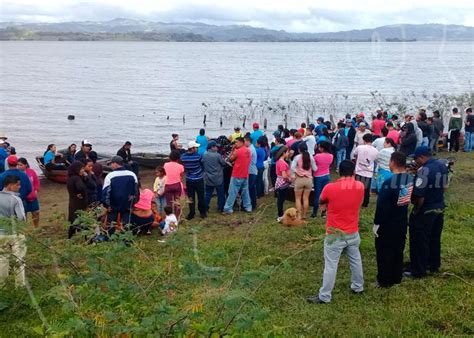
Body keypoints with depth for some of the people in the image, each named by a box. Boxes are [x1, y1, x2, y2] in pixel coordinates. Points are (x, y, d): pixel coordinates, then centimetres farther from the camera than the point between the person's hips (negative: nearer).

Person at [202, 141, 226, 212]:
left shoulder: (204, 155, -4)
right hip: (218, 178, -4)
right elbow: (224, 164, -7)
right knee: (220, 194, 8)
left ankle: (205, 207, 15)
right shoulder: (217, 155, -18)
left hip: (208, 178, 5)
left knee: (208, 193, 14)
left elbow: (202, 164, 7)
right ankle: (221, 208, 15)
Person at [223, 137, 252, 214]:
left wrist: (232, 150, 1)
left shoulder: (237, 151, -16)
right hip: (245, 175, 7)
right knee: (245, 191, 15)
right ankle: (248, 207, 18)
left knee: (232, 193, -3)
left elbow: (230, 159, -3)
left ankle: (228, 209, -1)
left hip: (237, 176, -7)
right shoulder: (248, 151, 7)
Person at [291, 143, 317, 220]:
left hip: (299, 179, -2)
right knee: (306, 198, 11)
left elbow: (292, 167, -18)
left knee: (298, 198, 9)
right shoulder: (310, 157, 0)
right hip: (309, 179, 2)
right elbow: (315, 169, 2)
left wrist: (293, 175, -4)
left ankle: (299, 215, 5)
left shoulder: (297, 157, -7)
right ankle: (304, 215, 16)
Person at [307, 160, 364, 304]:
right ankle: (358, 287, 40)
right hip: (353, 233, 4)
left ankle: (324, 296, 12)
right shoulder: (360, 187, -6)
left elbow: (321, 203, 0)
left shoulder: (330, 188, -18)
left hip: (335, 234, -4)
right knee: (356, 260, 23)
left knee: (331, 266, 3)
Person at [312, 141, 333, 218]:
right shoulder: (331, 156, -5)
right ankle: (324, 212, 13)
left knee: (317, 195, 3)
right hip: (327, 176, 4)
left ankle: (314, 213, 9)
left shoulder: (317, 156, -19)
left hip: (318, 177, -3)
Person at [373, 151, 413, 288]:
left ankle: (384, 281, 15)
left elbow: (381, 205, -21)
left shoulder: (389, 183, -25)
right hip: (402, 222, 7)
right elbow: (412, 199, 8)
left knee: (384, 252, 7)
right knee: (398, 250, 19)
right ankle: (396, 278, 30)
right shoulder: (410, 179, -3)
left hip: (387, 224, -7)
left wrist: (376, 223, -12)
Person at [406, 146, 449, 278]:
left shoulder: (424, 171, -27)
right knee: (435, 239, 23)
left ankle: (419, 271, 15)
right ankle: (434, 265, 37)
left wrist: (416, 210, -10)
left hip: (425, 211, -8)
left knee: (419, 242, 5)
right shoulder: (442, 165, 0)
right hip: (440, 208, 8)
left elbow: (420, 196, -27)